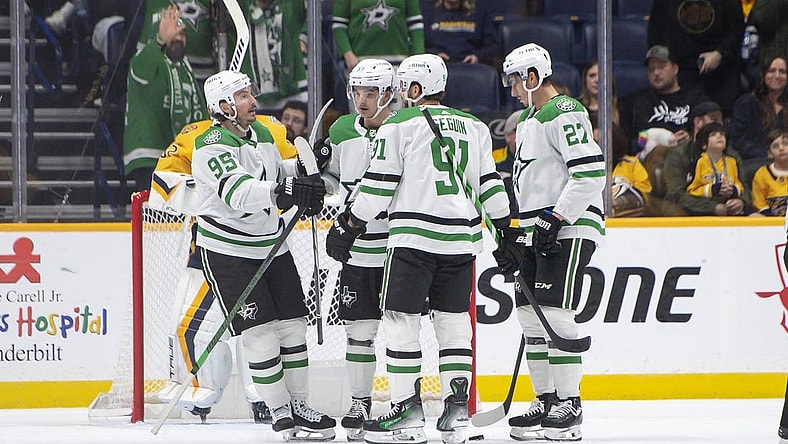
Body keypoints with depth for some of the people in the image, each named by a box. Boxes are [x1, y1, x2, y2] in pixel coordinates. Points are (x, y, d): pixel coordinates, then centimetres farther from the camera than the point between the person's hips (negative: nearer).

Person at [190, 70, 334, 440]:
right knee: (259, 330, -8)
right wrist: (283, 192, -48)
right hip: (226, 252, -8)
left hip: (271, 245, 8)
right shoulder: (212, 145, -19)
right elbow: (237, 191, -34)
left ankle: (299, 404, 19)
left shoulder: (262, 133, 9)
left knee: (292, 324, 8)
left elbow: (277, 175, 23)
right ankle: (282, 414, -1)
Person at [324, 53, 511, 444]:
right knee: (453, 320, 11)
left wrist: (348, 226, 3)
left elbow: (378, 186, -4)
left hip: (414, 236, -5)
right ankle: (456, 408, 6)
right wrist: (507, 228, 25)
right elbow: (489, 184, 16)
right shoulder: (474, 128, 14)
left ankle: (407, 410, -5)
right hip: (461, 238, 6)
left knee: (401, 320, -1)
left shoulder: (399, 126, -1)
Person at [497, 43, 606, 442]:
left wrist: (555, 219, -21)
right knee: (530, 315, 8)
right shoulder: (528, 120, 21)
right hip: (538, 231, 10)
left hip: (569, 229, -10)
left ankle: (570, 405, -12)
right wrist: (514, 239, 19)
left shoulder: (564, 114, -11)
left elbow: (591, 173, -20)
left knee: (554, 313, -14)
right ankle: (546, 401, 14)